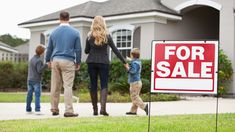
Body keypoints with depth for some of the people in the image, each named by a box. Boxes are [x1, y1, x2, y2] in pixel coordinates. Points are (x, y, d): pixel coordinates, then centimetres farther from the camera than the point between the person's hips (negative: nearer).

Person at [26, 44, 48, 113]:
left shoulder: (31, 59, 14)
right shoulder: (39, 60, -12)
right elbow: (39, 70, -19)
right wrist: (46, 65, -21)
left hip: (30, 80, 7)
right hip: (36, 80, -7)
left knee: (29, 94, 9)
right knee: (37, 94, -7)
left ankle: (28, 108, 12)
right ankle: (37, 108, -13)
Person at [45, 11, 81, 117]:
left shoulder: (54, 32, 6)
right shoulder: (75, 32, -1)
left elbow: (49, 48, 13)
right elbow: (78, 49, 1)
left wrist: (48, 60, 26)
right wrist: (78, 62, 11)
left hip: (55, 61, 3)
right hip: (68, 61, -3)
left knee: (55, 86, 9)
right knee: (68, 86, -5)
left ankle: (54, 109, 16)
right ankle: (68, 111, -9)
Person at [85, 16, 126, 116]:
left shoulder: (90, 36, 1)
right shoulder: (107, 36, -3)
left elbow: (86, 51, 6)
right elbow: (115, 50, -3)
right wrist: (124, 62, 1)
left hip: (92, 62, 2)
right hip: (103, 63, -1)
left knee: (93, 85, 8)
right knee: (104, 85, 0)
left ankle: (95, 109, 9)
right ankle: (103, 108, -18)